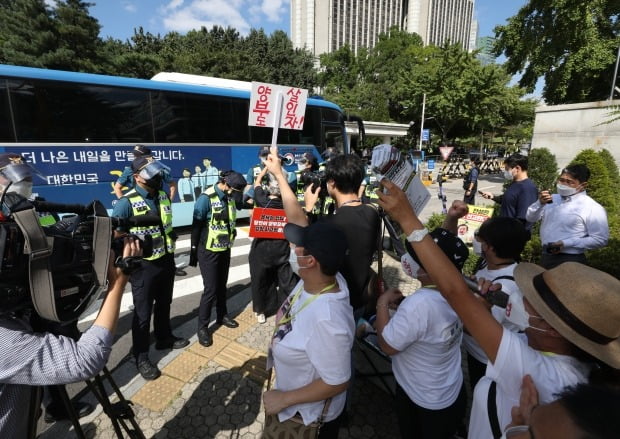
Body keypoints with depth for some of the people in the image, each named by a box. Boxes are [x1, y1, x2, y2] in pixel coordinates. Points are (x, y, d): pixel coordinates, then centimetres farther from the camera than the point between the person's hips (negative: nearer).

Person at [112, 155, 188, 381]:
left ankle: (164, 338, 43)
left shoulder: (163, 196, 4)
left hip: (166, 260, 6)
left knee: (164, 304, 22)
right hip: (144, 265, -6)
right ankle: (141, 357, 23)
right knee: (143, 312, 7)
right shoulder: (126, 203, -18)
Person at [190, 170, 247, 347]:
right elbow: (196, 225, -13)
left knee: (222, 285, 18)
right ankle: (202, 327, 15)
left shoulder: (230, 197, 1)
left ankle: (222, 316, 37)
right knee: (210, 289, -2)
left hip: (225, 250, 6)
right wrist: (193, 251, -8)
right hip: (209, 251, -6)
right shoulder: (206, 198, -19)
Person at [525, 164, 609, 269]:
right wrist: (540, 203, -15)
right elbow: (530, 218, 3)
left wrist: (566, 244, -20)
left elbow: (600, 240, -13)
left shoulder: (592, 208, -10)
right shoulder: (552, 199, 6)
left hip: (571, 261, -5)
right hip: (546, 257, 6)